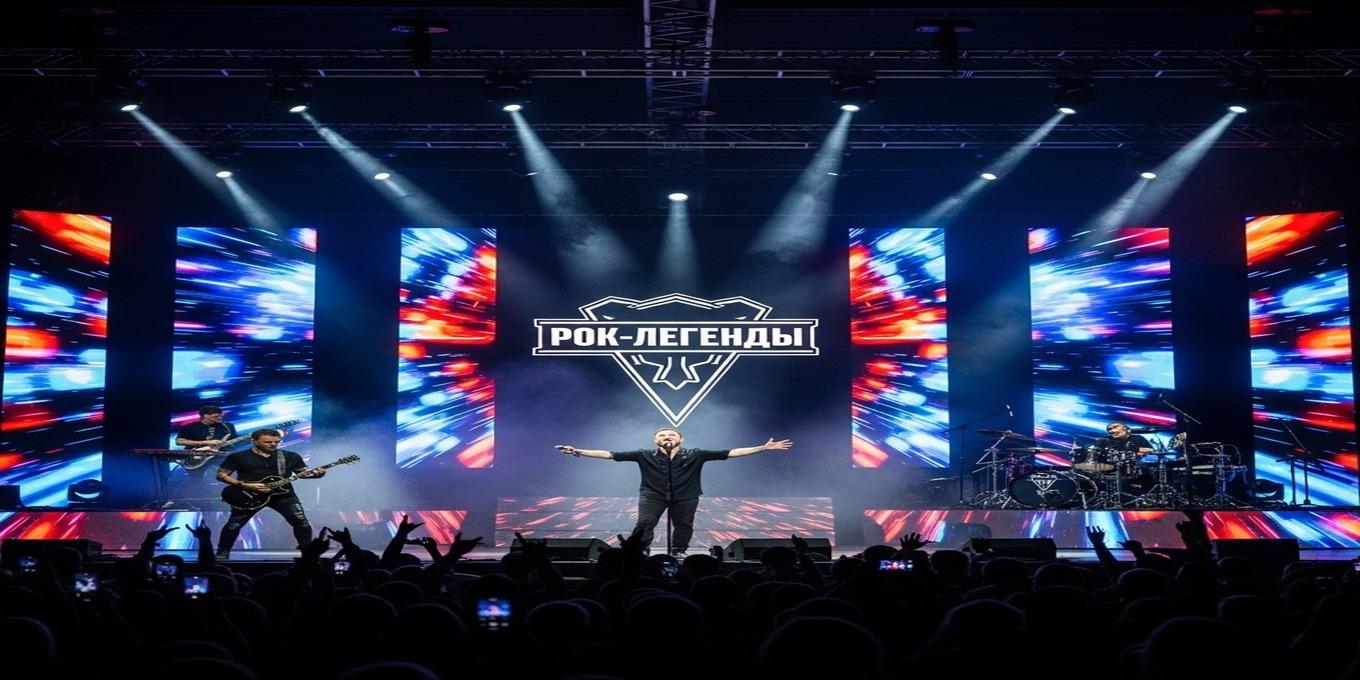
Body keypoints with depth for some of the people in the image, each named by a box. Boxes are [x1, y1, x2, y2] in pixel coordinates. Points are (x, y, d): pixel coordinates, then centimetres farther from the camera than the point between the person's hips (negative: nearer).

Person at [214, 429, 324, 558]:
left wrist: (316, 474, -13)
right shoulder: (238, 457, -1)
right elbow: (221, 475, -1)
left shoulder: (290, 456, 6)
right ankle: (222, 553, 18)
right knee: (234, 524, 0)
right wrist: (246, 485, -14)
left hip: (283, 494, 1)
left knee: (301, 521, -10)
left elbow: (303, 472, 12)